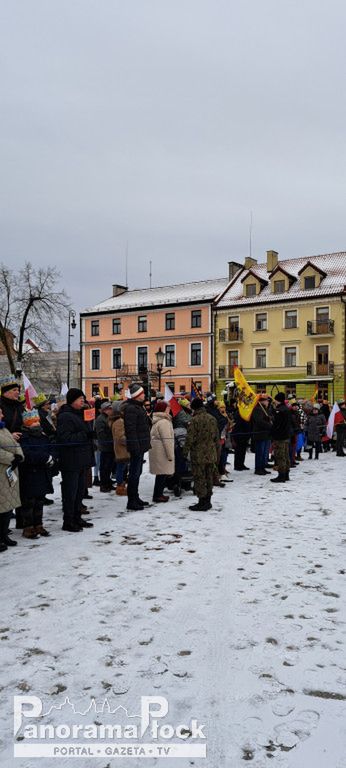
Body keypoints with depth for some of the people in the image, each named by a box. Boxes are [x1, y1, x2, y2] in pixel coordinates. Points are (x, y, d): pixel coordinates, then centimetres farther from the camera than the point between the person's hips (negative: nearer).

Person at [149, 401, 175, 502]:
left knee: (162, 473, 14)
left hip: (157, 451, 10)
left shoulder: (157, 421, 17)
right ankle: (157, 495, 2)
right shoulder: (164, 422, -16)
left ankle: (158, 494, 20)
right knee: (162, 474, -3)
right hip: (162, 452, -10)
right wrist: (170, 455, -17)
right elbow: (167, 440, -20)